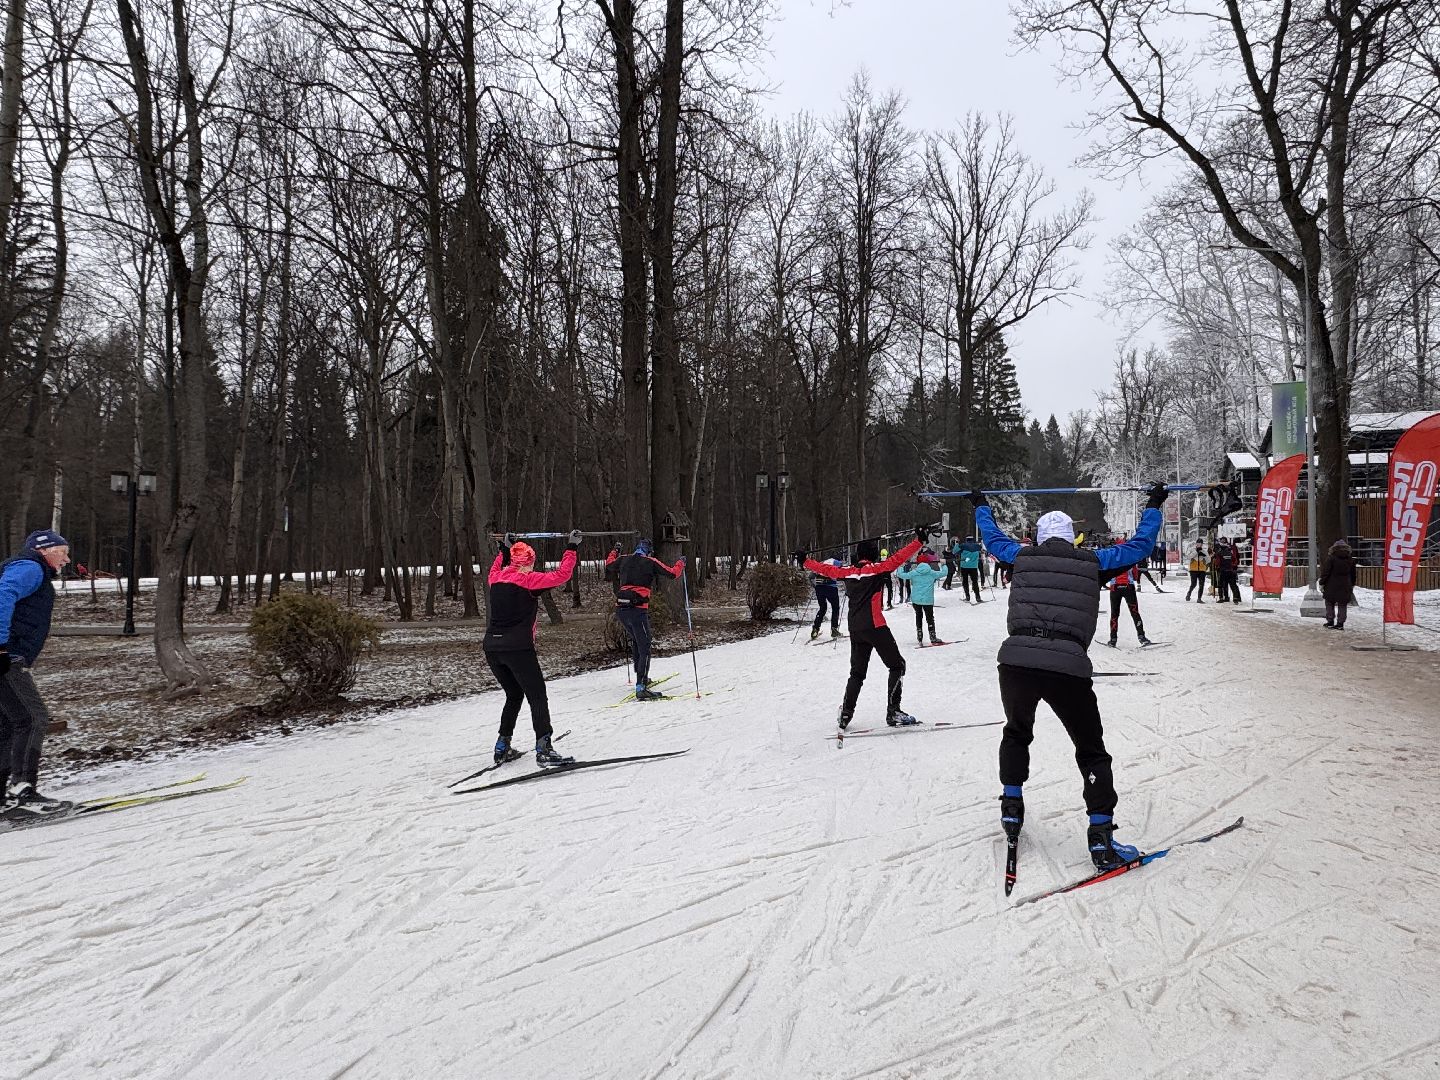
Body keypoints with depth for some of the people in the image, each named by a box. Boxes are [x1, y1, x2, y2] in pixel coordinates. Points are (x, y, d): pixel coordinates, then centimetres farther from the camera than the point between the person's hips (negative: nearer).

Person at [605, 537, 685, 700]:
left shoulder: (623, 560, 13)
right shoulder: (650, 562, 0)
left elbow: (608, 566, 32)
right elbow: (672, 573, -1)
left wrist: (615, 551, 48)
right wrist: (680, 563, 17)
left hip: (620, 609, 6)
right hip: (638, 609, -6)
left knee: (636, 641, 26)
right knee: (645, 648, -5)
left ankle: (640, 677, 34)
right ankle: (641, 688, -16)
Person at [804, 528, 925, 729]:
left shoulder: (846, 572, 8)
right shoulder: (876, 569, -6)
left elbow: (826, 569, 21)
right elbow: (898, 559, -16)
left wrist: (805, 561, 36)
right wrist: (919, 540, -17)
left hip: (855, 630, 6)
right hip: (875, 627, -6)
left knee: (857, 673, 17)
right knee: (897, 665, 4)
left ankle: (846, 713, 13)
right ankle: (893, 712, -3)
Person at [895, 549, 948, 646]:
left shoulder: (914, 572, -5)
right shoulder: (932, 573, -4)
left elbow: (902, 575, 2)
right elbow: (943, 573, 9)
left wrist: (900, 568, 23)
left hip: (915, 599, 1)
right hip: (928, 600, -1)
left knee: (918, 616, 19)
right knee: (930, 618, 8)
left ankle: (919, 637, 20)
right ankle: (933, 638, 6)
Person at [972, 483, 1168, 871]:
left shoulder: (1023, 556, 16)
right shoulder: (1093, 562, 13)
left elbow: (994, 539, 36)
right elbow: (1140, 545, 24)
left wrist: (981, 507, 53)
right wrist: (1153, 507, 39)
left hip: (1016, 661, 2)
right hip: (1068, 667, -2)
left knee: (1017, 734, 29)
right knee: (1091, 751, 12)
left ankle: (1011, 809, 31)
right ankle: (1101, 838, 6)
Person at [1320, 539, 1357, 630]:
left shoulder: (1331, 558, -8)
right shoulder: (1350, 559, 8)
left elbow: (1325, 572, -10)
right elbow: (1353, 574, 16)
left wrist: (1322, 583, -4)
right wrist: (1352, 585, 26)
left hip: (1332, 586, -4)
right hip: (1345, 587, 4)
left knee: (1330, 604, 6)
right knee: (1342, 605, 6)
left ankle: (1330, 622, 4)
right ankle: (1340, 623, 4)